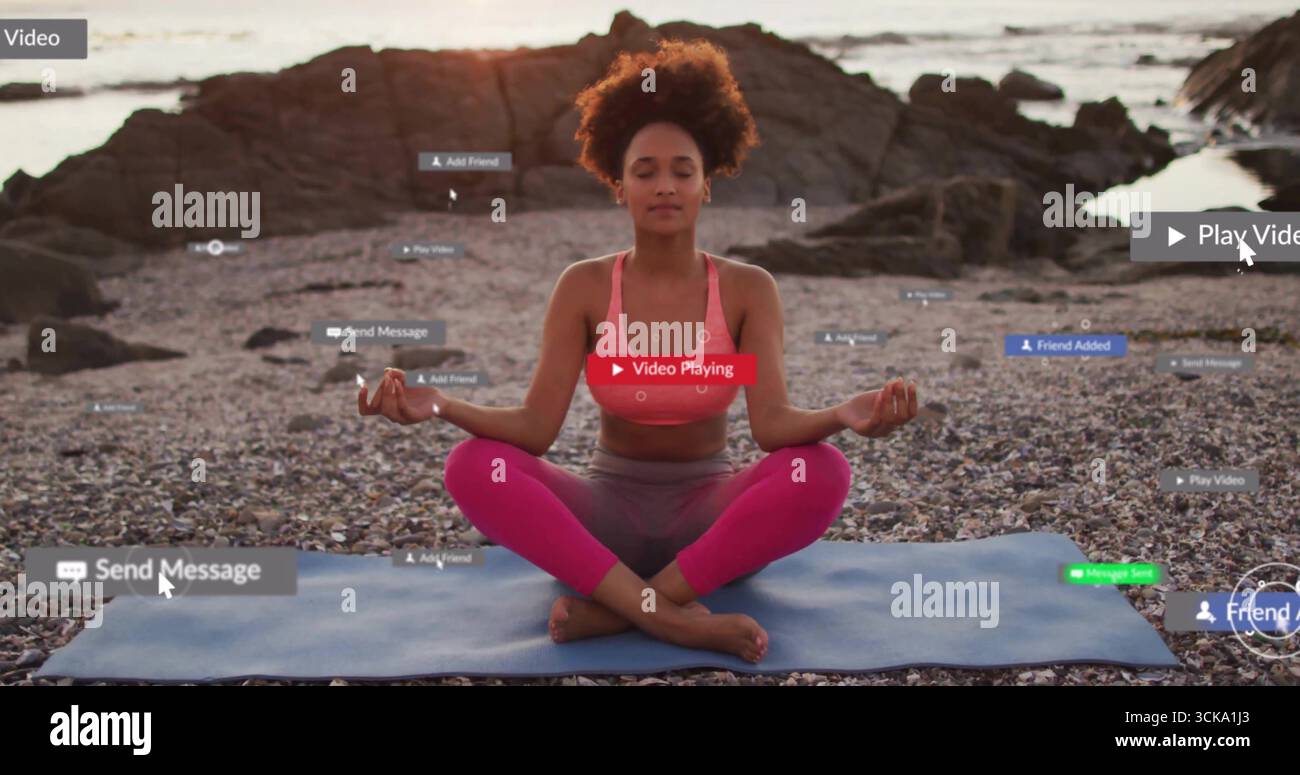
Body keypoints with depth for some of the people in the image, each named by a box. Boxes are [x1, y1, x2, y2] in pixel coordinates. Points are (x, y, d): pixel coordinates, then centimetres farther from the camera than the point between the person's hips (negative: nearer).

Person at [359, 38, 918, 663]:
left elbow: (772, 422, -19)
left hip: (709, 516, 0)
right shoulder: (584, 287, -5)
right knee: (473, 467, -27)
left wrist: (842, 416, -41)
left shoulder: (747, 289, -6)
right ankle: (675, 618, -35)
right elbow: (536, 426, -13)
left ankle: (613, 610, -28)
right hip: (609, 511, 1)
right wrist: (443, 407, -33)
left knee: (821, 472, -31)